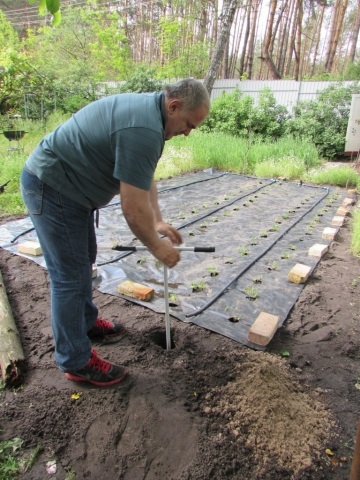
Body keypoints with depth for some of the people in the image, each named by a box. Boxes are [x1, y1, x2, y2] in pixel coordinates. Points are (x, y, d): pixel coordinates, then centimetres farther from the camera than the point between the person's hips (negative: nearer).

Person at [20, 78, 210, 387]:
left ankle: (86, 323, 37)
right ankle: (76, 362, 11)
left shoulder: (146, 109, 7)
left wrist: (158, 221, 6)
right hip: (51, 188, -11)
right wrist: (157, 247, -11)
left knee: (84, 260, 19)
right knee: (70, 276, -4)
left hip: (66, 184, 11)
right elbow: (133, 208, -26)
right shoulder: (144, 129, -27)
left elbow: (144, 178, 12)